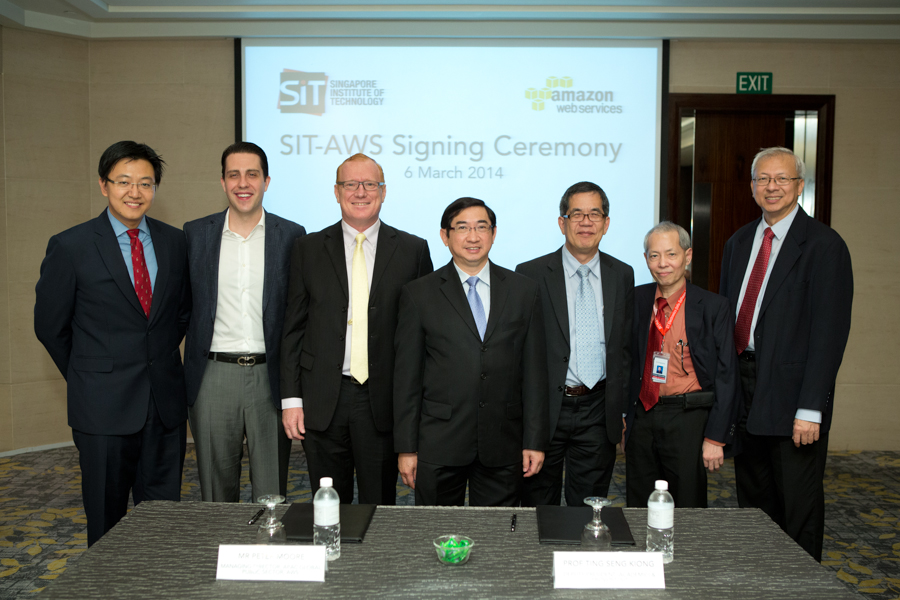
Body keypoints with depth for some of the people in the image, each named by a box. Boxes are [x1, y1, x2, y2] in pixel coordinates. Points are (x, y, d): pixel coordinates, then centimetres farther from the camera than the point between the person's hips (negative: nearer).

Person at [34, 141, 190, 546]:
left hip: (166, 403, 3)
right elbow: (49, 326, 3)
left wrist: (161, 360, 11)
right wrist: (87, 379, 8)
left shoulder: (175, 242, 5)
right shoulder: (70, 247, -5)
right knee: (106, 523, 8)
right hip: (104, 407, -3)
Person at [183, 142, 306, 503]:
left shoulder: (292, 236, 2)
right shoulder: (195, 234, 5)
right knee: (216, 492, 12)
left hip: (270, 376, -1)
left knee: (272, 493, 7)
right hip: (213, 375, 1)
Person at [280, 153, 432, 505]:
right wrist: (291, 398, 0)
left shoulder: (413, 250, 3)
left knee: (379, 506, 9)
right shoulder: (308, 249, 6)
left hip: (384, 401, -1)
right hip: (323, 400, 1)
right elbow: (293, 328, 6)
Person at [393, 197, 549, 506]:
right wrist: (406, 447, -3)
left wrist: (535, 441, 1)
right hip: (438, 445, -1)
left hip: (503, 446, 1)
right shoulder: (419, 294, 1)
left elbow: (534, 369, 4)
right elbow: (407, 376, 0)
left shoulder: (524, 291, 5)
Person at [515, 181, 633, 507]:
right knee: (539, 506, 11)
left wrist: (624, 408, 8)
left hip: (598, 412, 2)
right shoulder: (530, 274, -3)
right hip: (545, 408, -2)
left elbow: (627, 346, 11)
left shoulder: (622, 275, 7)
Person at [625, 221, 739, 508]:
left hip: (688, 418, -3)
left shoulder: (713, 307, -6)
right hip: (641, 417, 4)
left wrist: (716, 438, -9)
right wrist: (624, 418, 7)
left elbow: (726, 377, -5)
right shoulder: (637, 299, 5)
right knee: (638, 510, 12)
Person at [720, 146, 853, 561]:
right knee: (753, 499, 16)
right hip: (742, 387, 6)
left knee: (799, 505, 6)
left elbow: (830, 331, -13)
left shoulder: (824, 245, -8)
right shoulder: (738, 243, 12)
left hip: (790, 390, -6)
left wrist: (811, 408, -18)